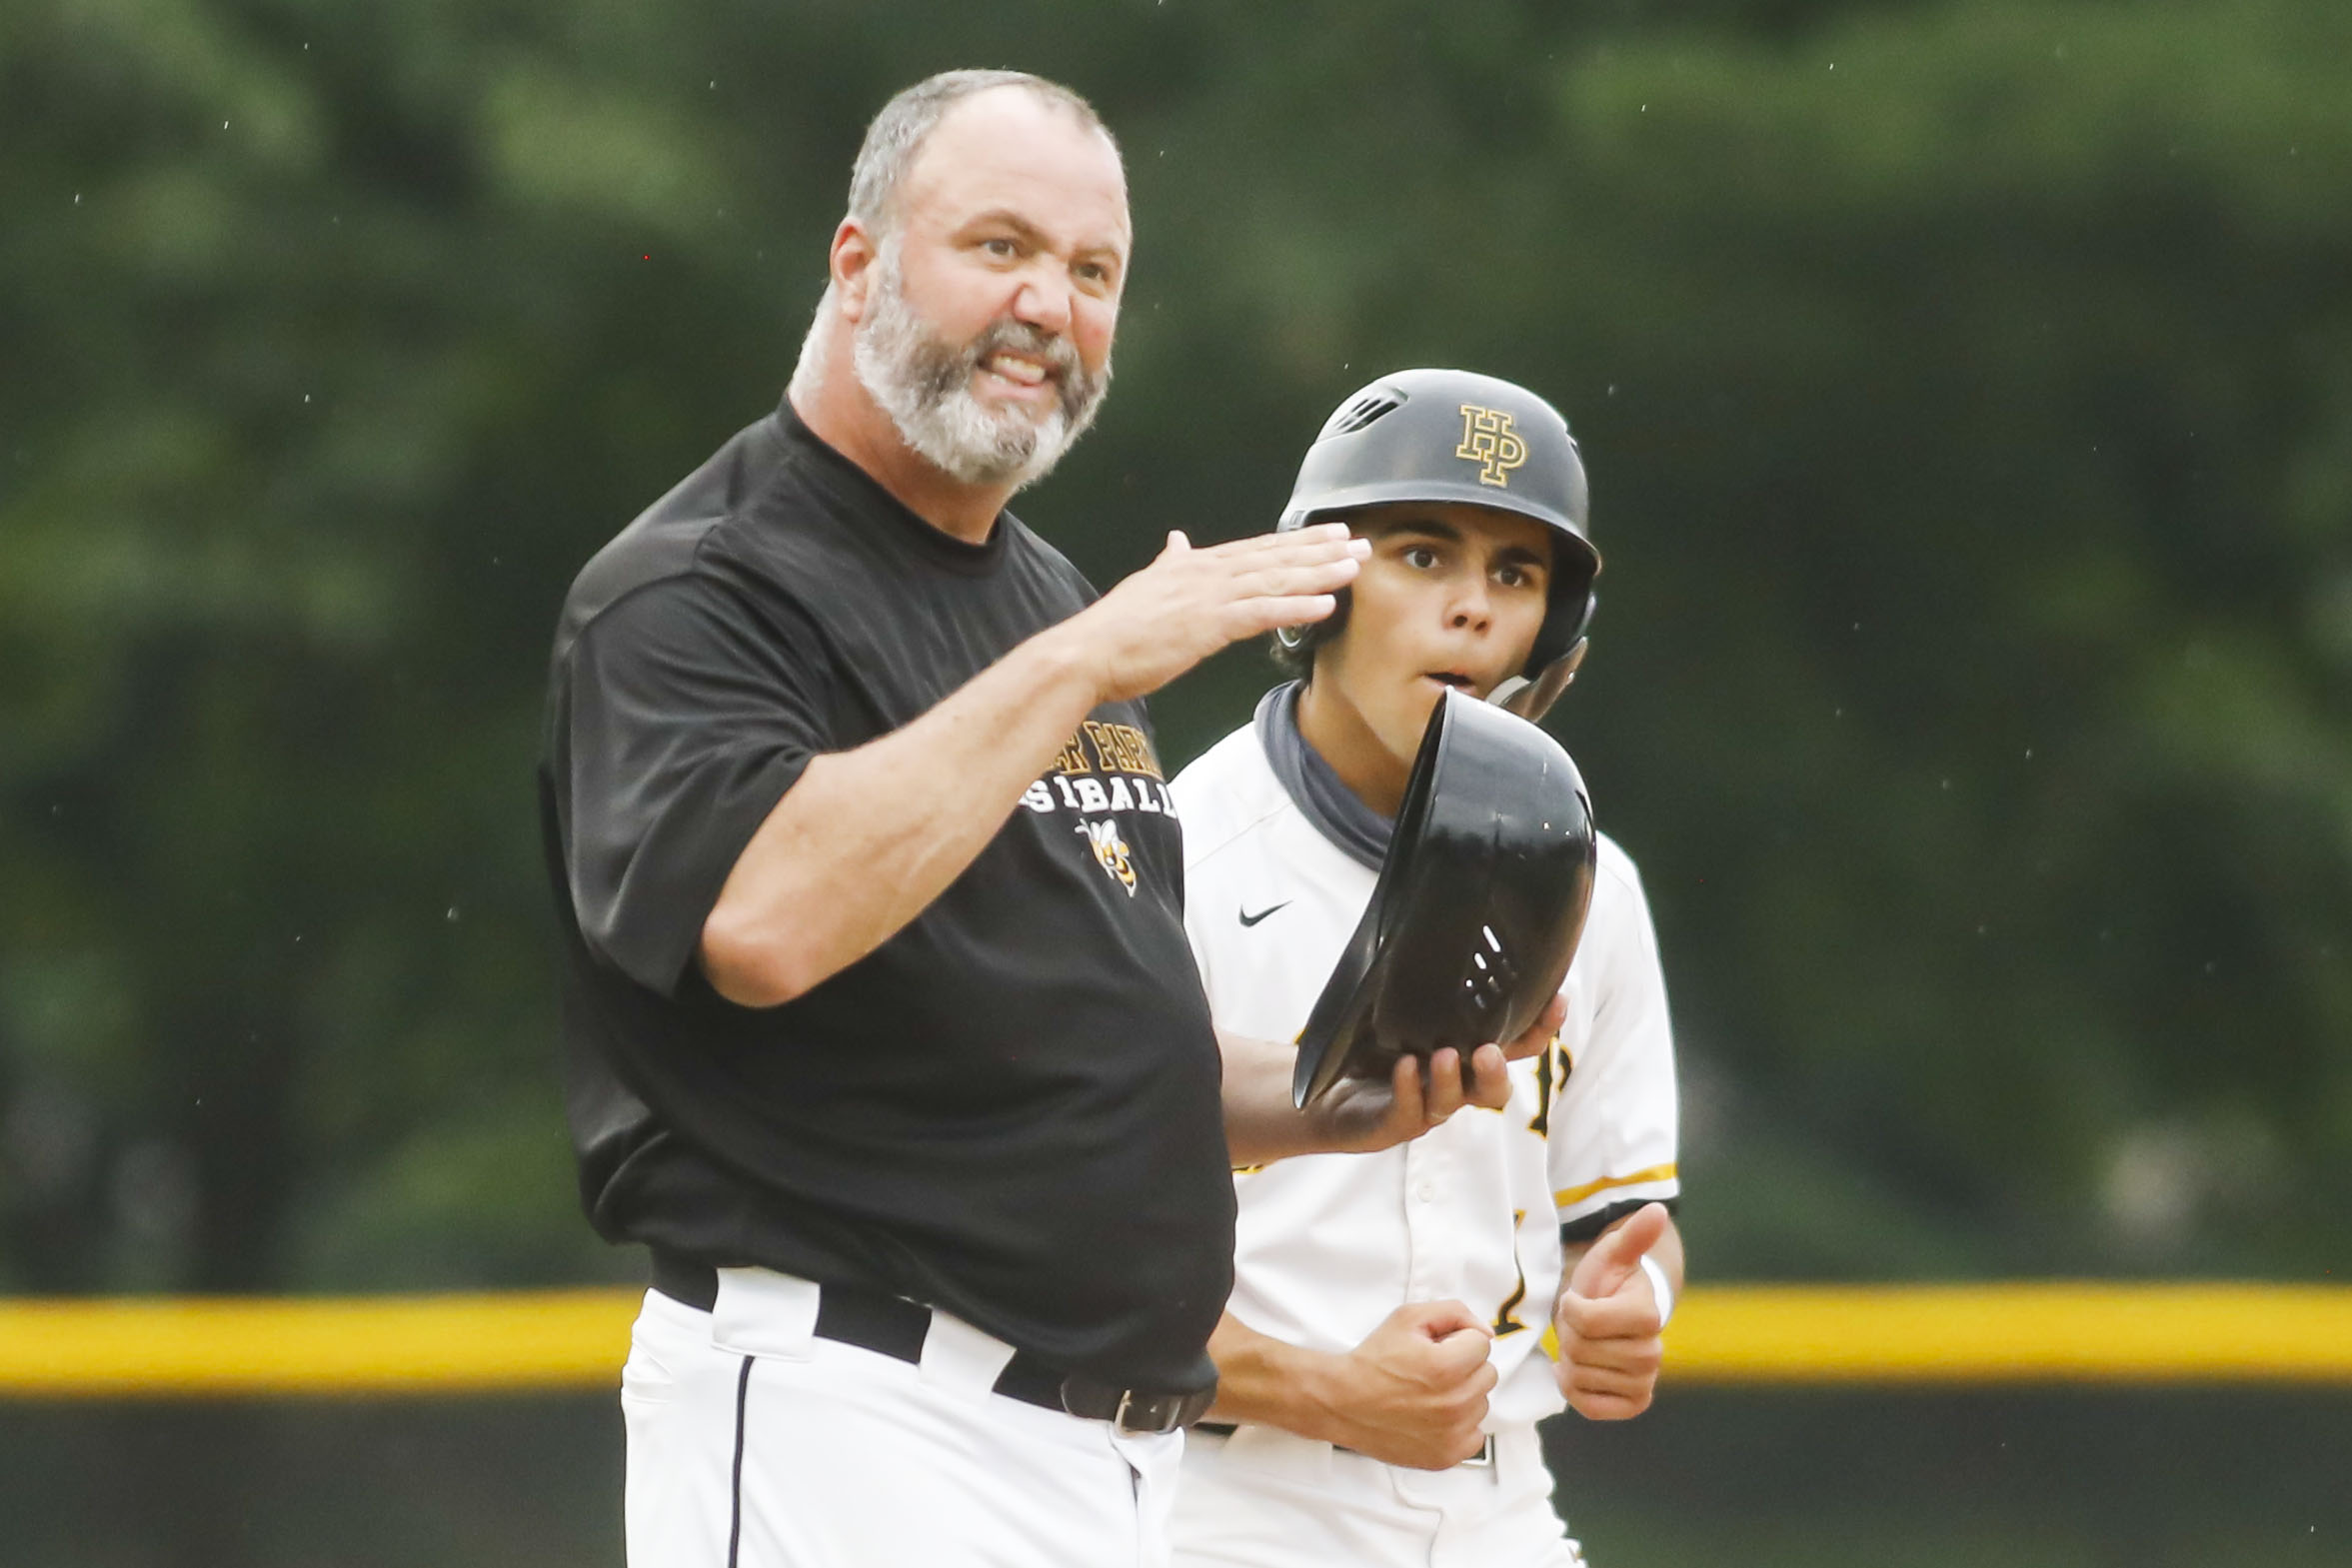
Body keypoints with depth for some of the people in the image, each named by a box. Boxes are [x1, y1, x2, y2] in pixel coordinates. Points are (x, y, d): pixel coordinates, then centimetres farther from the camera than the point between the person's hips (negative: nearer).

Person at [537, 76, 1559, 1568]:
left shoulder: (1053, 604, 21)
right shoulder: (696, 592, -7)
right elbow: (762, 924, -27)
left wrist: (1339, 1100, 9)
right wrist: (1076, 669, -21)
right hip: (846, 1428, -9)